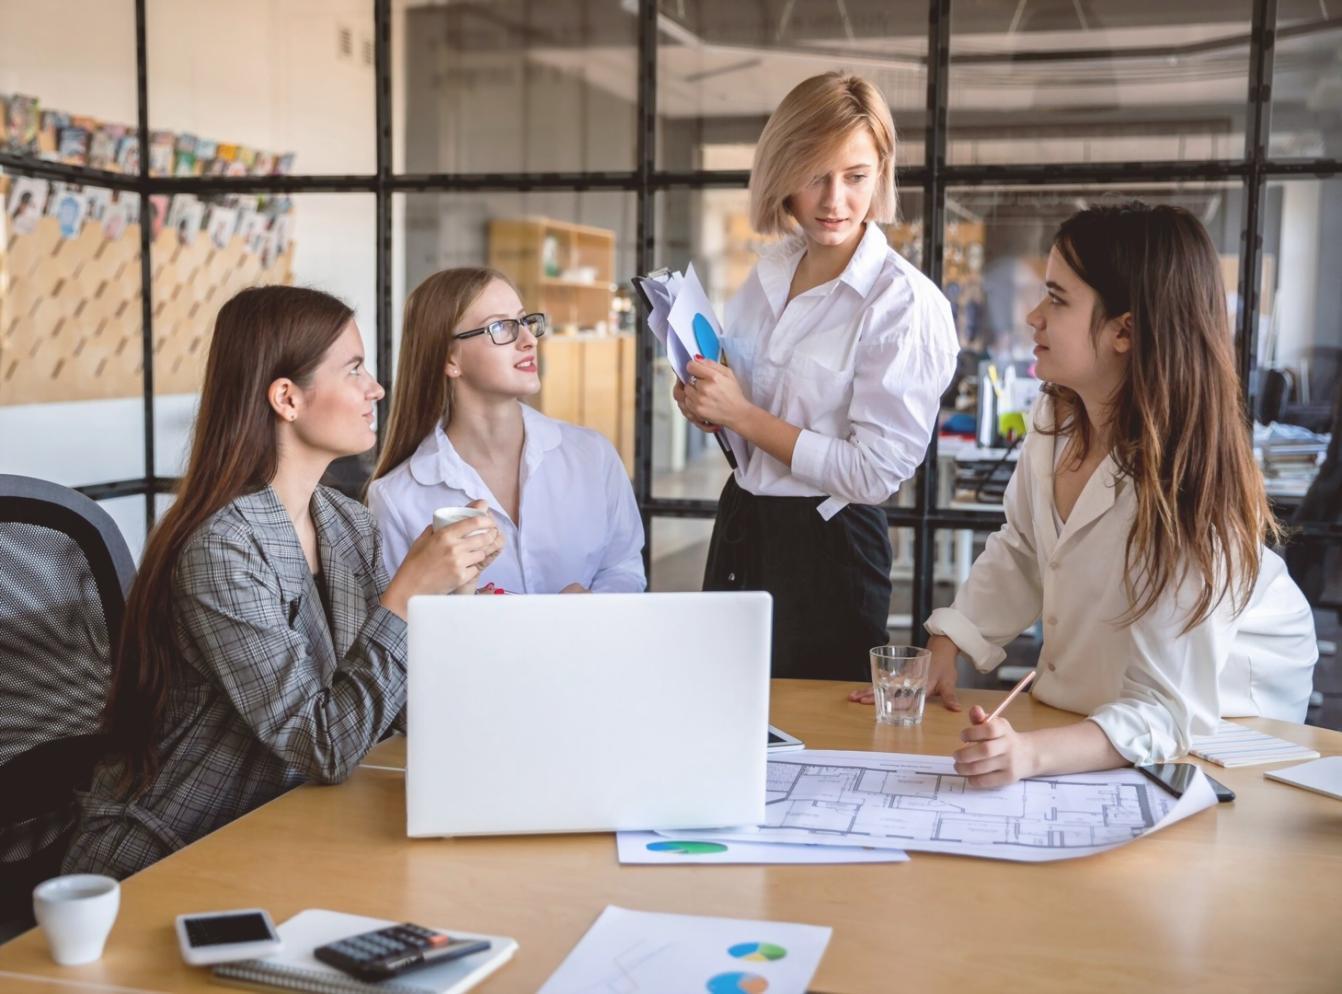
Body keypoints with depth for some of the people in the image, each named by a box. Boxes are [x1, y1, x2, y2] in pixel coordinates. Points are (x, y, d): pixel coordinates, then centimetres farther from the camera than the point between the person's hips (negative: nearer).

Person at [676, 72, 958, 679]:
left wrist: (743, 416, -20)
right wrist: (705, 407, -3)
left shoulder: (905, 303, -17)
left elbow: (877, 472, -20)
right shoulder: (770, 270, 4)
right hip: (738, 526, 7)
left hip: (826, 549, -6)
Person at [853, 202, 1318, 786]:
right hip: (1085, 688, 5)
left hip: (1214, 710, -5)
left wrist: (1033, 754, -47)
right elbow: (1020, 554, 5)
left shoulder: (1185, 490, -32)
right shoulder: (1057, 418, -11)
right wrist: (943, 652, -6)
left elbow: (1166, 712, -31)